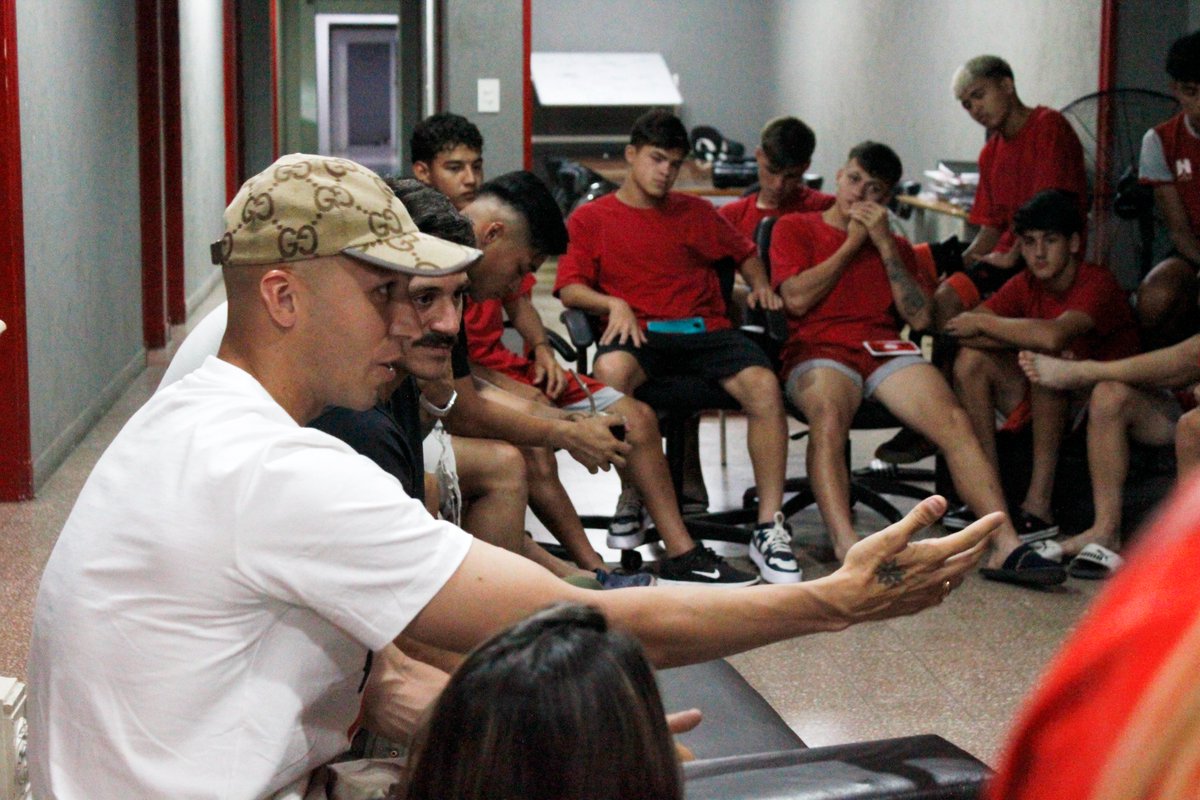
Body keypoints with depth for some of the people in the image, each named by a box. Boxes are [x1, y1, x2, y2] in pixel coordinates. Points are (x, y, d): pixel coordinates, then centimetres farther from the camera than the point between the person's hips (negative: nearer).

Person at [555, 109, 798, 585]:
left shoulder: (695, 213, 24)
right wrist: (615, 305, -13)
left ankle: (769, 527, -28)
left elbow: (743, 252, 35)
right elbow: (570, 288, 4)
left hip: (705, 330, 2)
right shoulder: (590, 219, 15)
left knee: (762, 384, -29)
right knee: (612, 371, -40)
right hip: (638, 333, -2)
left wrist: (760, 285, 14)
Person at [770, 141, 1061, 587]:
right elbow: (796, 299, -2)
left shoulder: (894, 245, 26)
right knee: (828, 417, -39)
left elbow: (920, 317, 10)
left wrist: (884, 245, 4)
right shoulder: (795, 228, 17)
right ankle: (847, 550, -53)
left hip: (885, 352, 3)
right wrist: (852, 243, 5)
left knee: (954, 420, -26)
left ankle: (1006, 546, -35)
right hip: (819, 352, -3)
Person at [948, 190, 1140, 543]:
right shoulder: (1026, 284, -1)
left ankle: (1039, 505, -30)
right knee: (972, 359, -14)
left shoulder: (1097, 283, -19)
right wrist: (1027, 342, -27)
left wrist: (984, 323, -23)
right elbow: (958, 330, -12)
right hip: (1046, 400, 6)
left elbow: (1053, 336, -39)